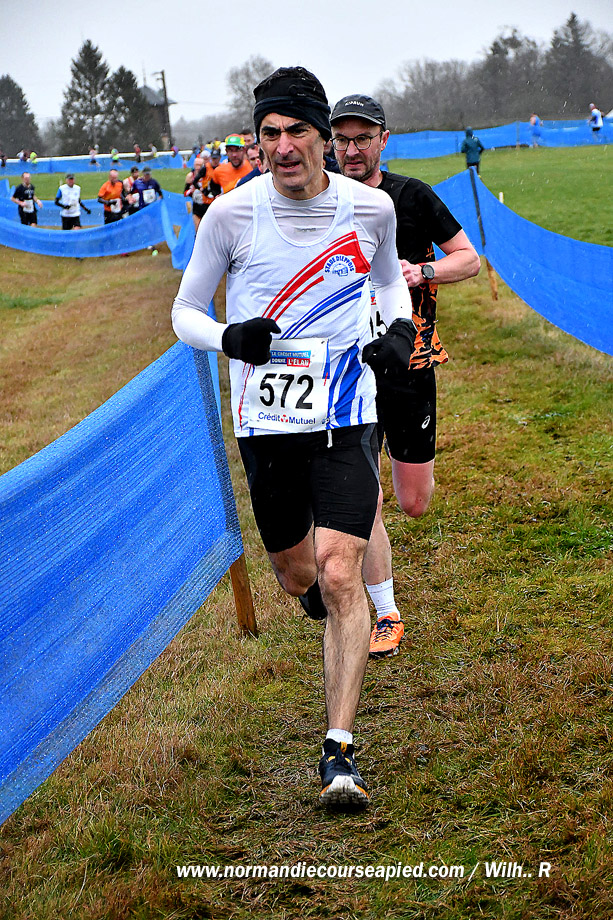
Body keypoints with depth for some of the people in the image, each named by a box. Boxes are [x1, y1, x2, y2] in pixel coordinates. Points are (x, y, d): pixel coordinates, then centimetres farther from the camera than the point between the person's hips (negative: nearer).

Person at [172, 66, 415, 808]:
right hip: (264, 423, 1)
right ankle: (315, 595, 55)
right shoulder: (231, 212, -6)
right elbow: (185, 312, 3)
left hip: (346, 420, -1)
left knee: (339, 578, -14)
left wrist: (400, 329, -1)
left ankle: (340, 751, -9)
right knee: (295, 575, 15)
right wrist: (231, 338, -18)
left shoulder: (371, 208, -2)